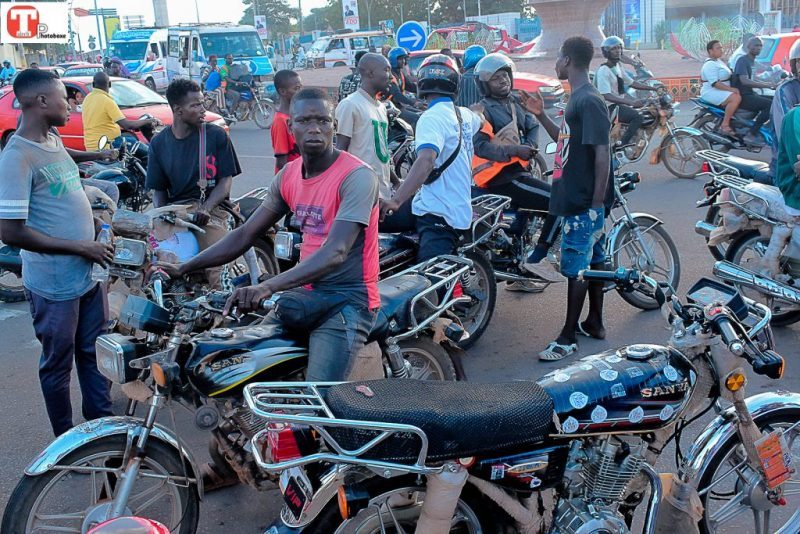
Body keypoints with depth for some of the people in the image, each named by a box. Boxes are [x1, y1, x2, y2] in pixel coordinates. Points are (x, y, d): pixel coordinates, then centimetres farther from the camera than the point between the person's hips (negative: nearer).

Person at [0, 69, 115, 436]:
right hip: (55, 285, -8)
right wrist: (80, 247, -20)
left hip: (87, 274, 8)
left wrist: (98, 227, 8)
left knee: (94, 353, 19)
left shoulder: (53, 141, 6)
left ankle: (103, 422, 36)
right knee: (58, 364, 10)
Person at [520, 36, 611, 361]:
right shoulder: (577, 98, 12)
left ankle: (568, 338, 7)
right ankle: (595, 323, 29)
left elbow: (602, 155, -21)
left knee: (576, 268, -2)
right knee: (593, 260, 17)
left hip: (584, 203, -10)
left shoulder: (589, 101, -18)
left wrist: (596, 204, -21)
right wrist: (540, 115, 12)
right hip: (575, 199, 10)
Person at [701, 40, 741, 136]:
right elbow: (714, 83, -25)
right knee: (736, 98, -31)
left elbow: (725, 77, 28)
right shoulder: (710, 64, -16)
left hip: (721, 91, 11)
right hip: (711, 93, -11)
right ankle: (724, 125, -28)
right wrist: (731, 89, -28)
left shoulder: (719, 61, 18)